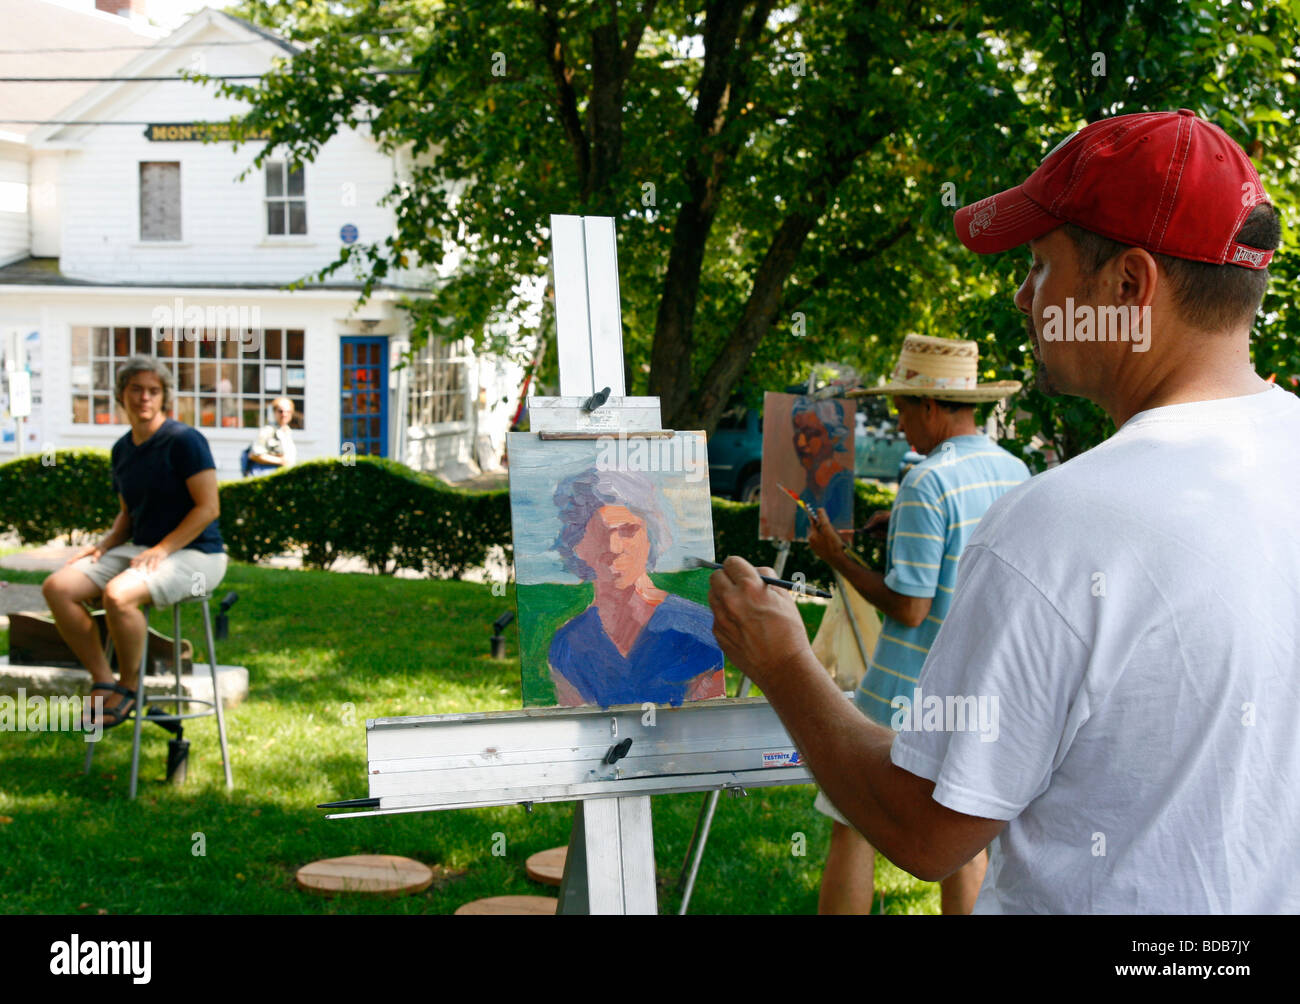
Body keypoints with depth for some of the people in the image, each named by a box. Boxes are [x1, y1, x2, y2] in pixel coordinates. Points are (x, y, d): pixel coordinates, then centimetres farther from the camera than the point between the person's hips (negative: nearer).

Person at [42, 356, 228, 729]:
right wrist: (104, 545, 3)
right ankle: (103, 683, -6)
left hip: (194, 554, -8)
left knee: (118, 595, -35)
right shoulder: (122, 450, 13)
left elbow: (208, 508, -14)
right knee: (58, 587, -12)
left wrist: (161, 550, -20)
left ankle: (129, 688, -10)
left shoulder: (184, 440, -11)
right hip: (140, 549, 8)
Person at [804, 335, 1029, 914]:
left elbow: (908, 607, -19)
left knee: (853, 826, 3)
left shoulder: (927, 483, -19)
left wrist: (837, 558, -8)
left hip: (909, 692, -7)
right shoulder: (1015, 472, 5)